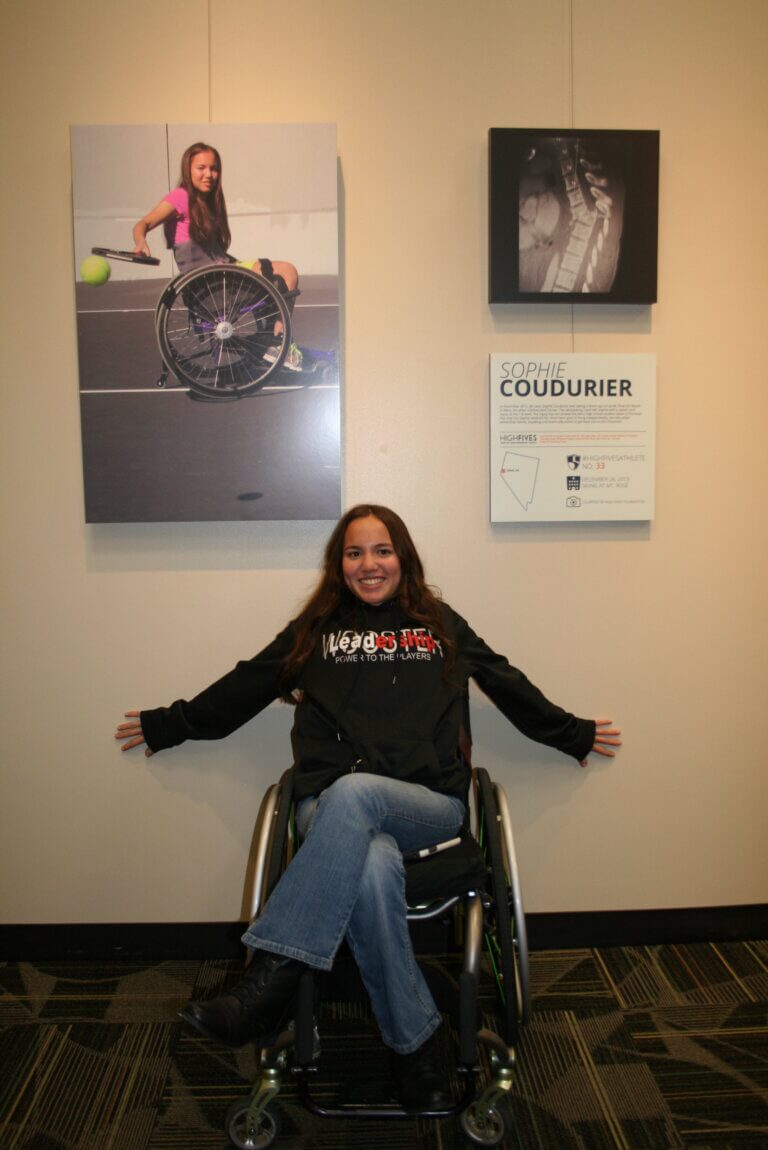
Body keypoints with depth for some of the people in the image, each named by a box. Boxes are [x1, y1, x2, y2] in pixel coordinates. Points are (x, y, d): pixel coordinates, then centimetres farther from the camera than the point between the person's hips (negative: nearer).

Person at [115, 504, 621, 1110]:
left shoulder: (440, 623, 19)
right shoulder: (314, 629, 19)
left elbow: (509, 686, 26)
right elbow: (242, 687, 23)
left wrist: (575, 734, 29)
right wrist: (166, 725, 25)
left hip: (430, 804, 0)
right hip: (330, 807, 1)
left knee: (351, 794, -36)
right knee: (374, 868, -36)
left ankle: (272, 983, -36)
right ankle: (415, 1044, -19)